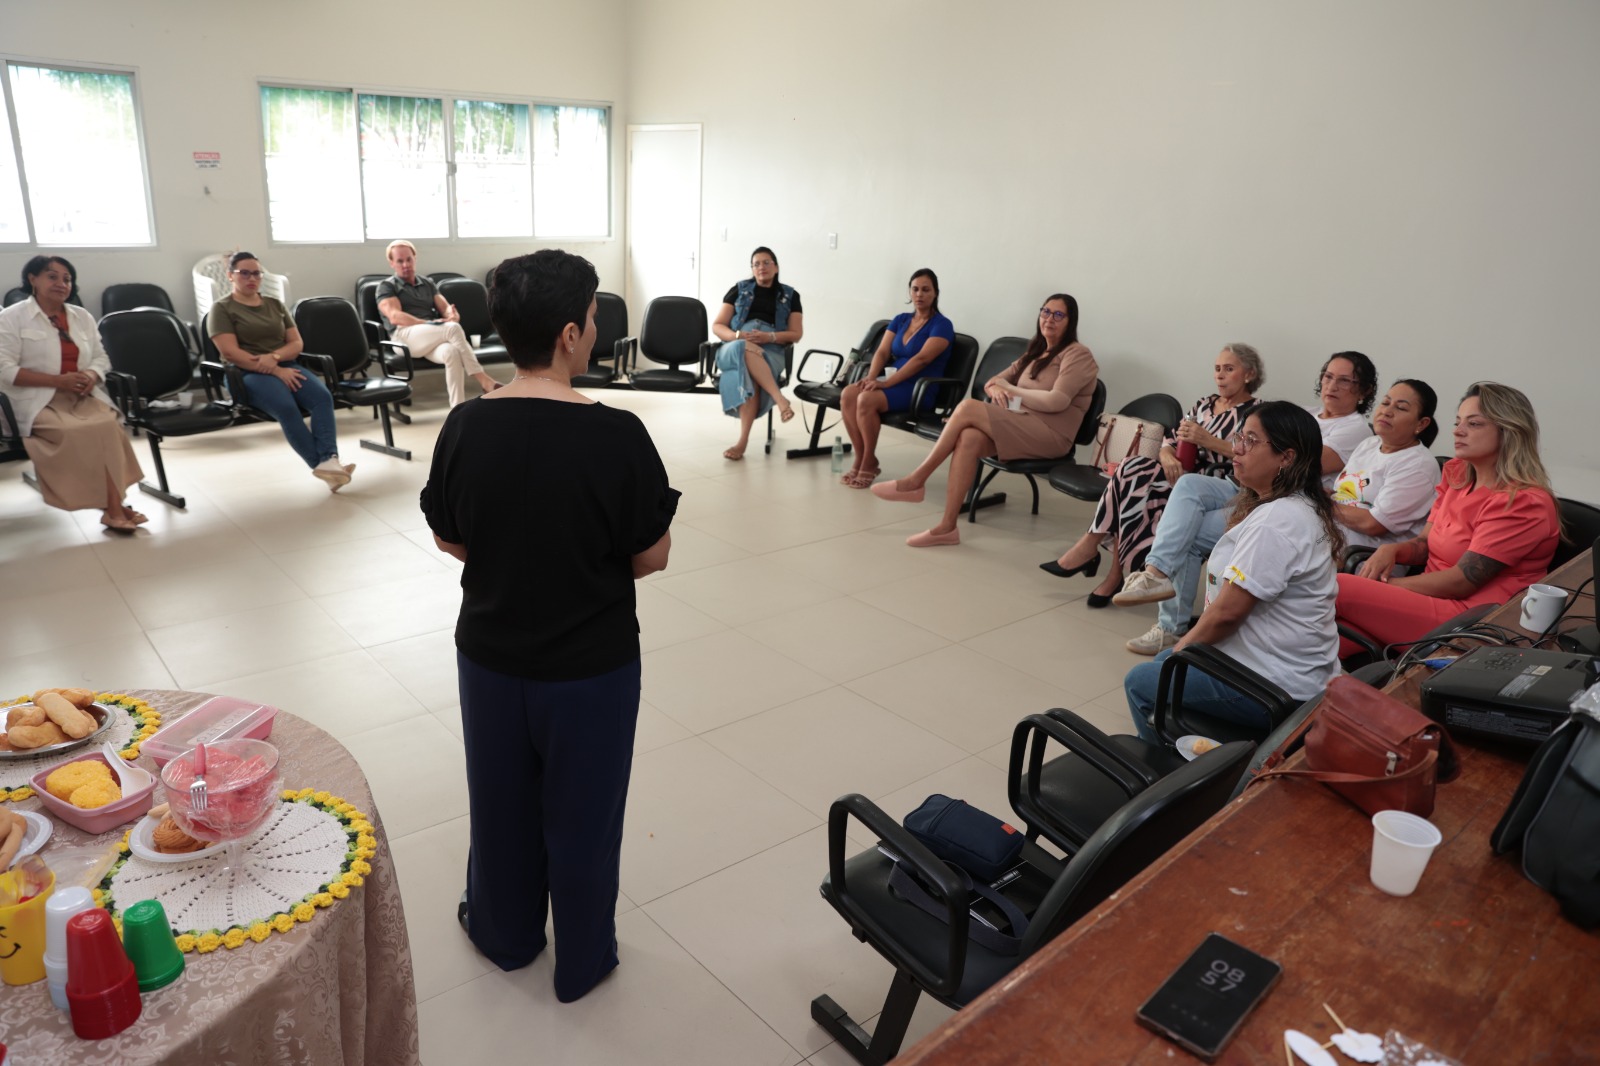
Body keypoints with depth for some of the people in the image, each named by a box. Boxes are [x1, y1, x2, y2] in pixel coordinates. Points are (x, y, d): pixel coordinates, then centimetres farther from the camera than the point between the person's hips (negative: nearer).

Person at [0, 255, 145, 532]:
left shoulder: (82, 316, 19)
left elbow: (101, 358, 17)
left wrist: (91, 376, -7)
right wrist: (59, 381, -17)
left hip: (82, 396, 4)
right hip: (38, 401, -4)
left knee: (108, 424, -31)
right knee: (78, 432, -33)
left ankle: (113, 505, -34)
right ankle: (113, 506, -30)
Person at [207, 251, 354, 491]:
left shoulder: (275, 305, 21)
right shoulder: (221, 309, 5)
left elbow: (296, 343, 13)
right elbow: (231, 353, -9)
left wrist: (274, 357, -11)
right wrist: (276, 371, -18)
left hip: (287, 366, 4)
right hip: (248, 374, -4)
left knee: (323, 396, -29)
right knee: (286, 407, -36)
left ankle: (328, 461, -46)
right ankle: (321, 465, -40)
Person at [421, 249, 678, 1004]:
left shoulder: (464, 427, -11)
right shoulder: (617, 436, -22)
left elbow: (448, 540, 1)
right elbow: (652, 556, -13)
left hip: (490, 654, 4)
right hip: (593, 664, -3)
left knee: (500, 800, 24)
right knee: (581, 811, 16)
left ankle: (503, 932, 46)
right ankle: (583, 961, 36)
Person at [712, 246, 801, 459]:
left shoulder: (790, 296, 16)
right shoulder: (739, 289, 16)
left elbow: (796, 335, 7)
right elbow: (717, 326, 10)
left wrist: (769, 337, -12)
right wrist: (737, 335, -13)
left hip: (771, 350, -1)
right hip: (735, 347, 1)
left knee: (748, 374, -37)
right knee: (747, 349, -39)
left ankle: (743, 440, -43)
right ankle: (780, 399, -48)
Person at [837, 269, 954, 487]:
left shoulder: (942, 325, -6)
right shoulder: (900, 320, 15)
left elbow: (921, 359, -18)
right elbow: (882, 352, 6)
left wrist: (886, 383, -25)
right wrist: (871, 377, -15)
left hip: (920, 389, -6)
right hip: (893, 380, 6)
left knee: (867, 399, -31)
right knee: (848, 394, -22)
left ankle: (869, 463, -15)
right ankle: (860, 459, -13)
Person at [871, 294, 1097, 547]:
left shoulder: (1078, 355, -1)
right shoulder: (1035, 352, 23)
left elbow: (1057, 401, -16)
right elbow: (992, 382, 21)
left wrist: (1011, 389, -6)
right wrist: (996, 389, -4)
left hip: (1050, 433, -7)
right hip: (1022, 427, 7)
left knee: (967, 407, -23)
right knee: (968, 438, -27)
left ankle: (915, 481, -15)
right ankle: (947, 527, -29)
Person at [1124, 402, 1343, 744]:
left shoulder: (1276, 521, -26)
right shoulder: (1302, 508, 8)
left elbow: (1227, 611, -24)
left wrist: (1182, 648, -6)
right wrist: (1187, 643, 8)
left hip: (1274, 688, -10)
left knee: (1139, 683, 1)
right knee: (1160, 663, 24)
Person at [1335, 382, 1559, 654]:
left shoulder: (1524, 503, -10)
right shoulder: (1457, 474, 15)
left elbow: (1460, 581, -14)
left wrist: (1385, 586, -9)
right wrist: (1390, 551, -5)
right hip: (1432, 598, 7)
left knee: (1338, 588, -26)